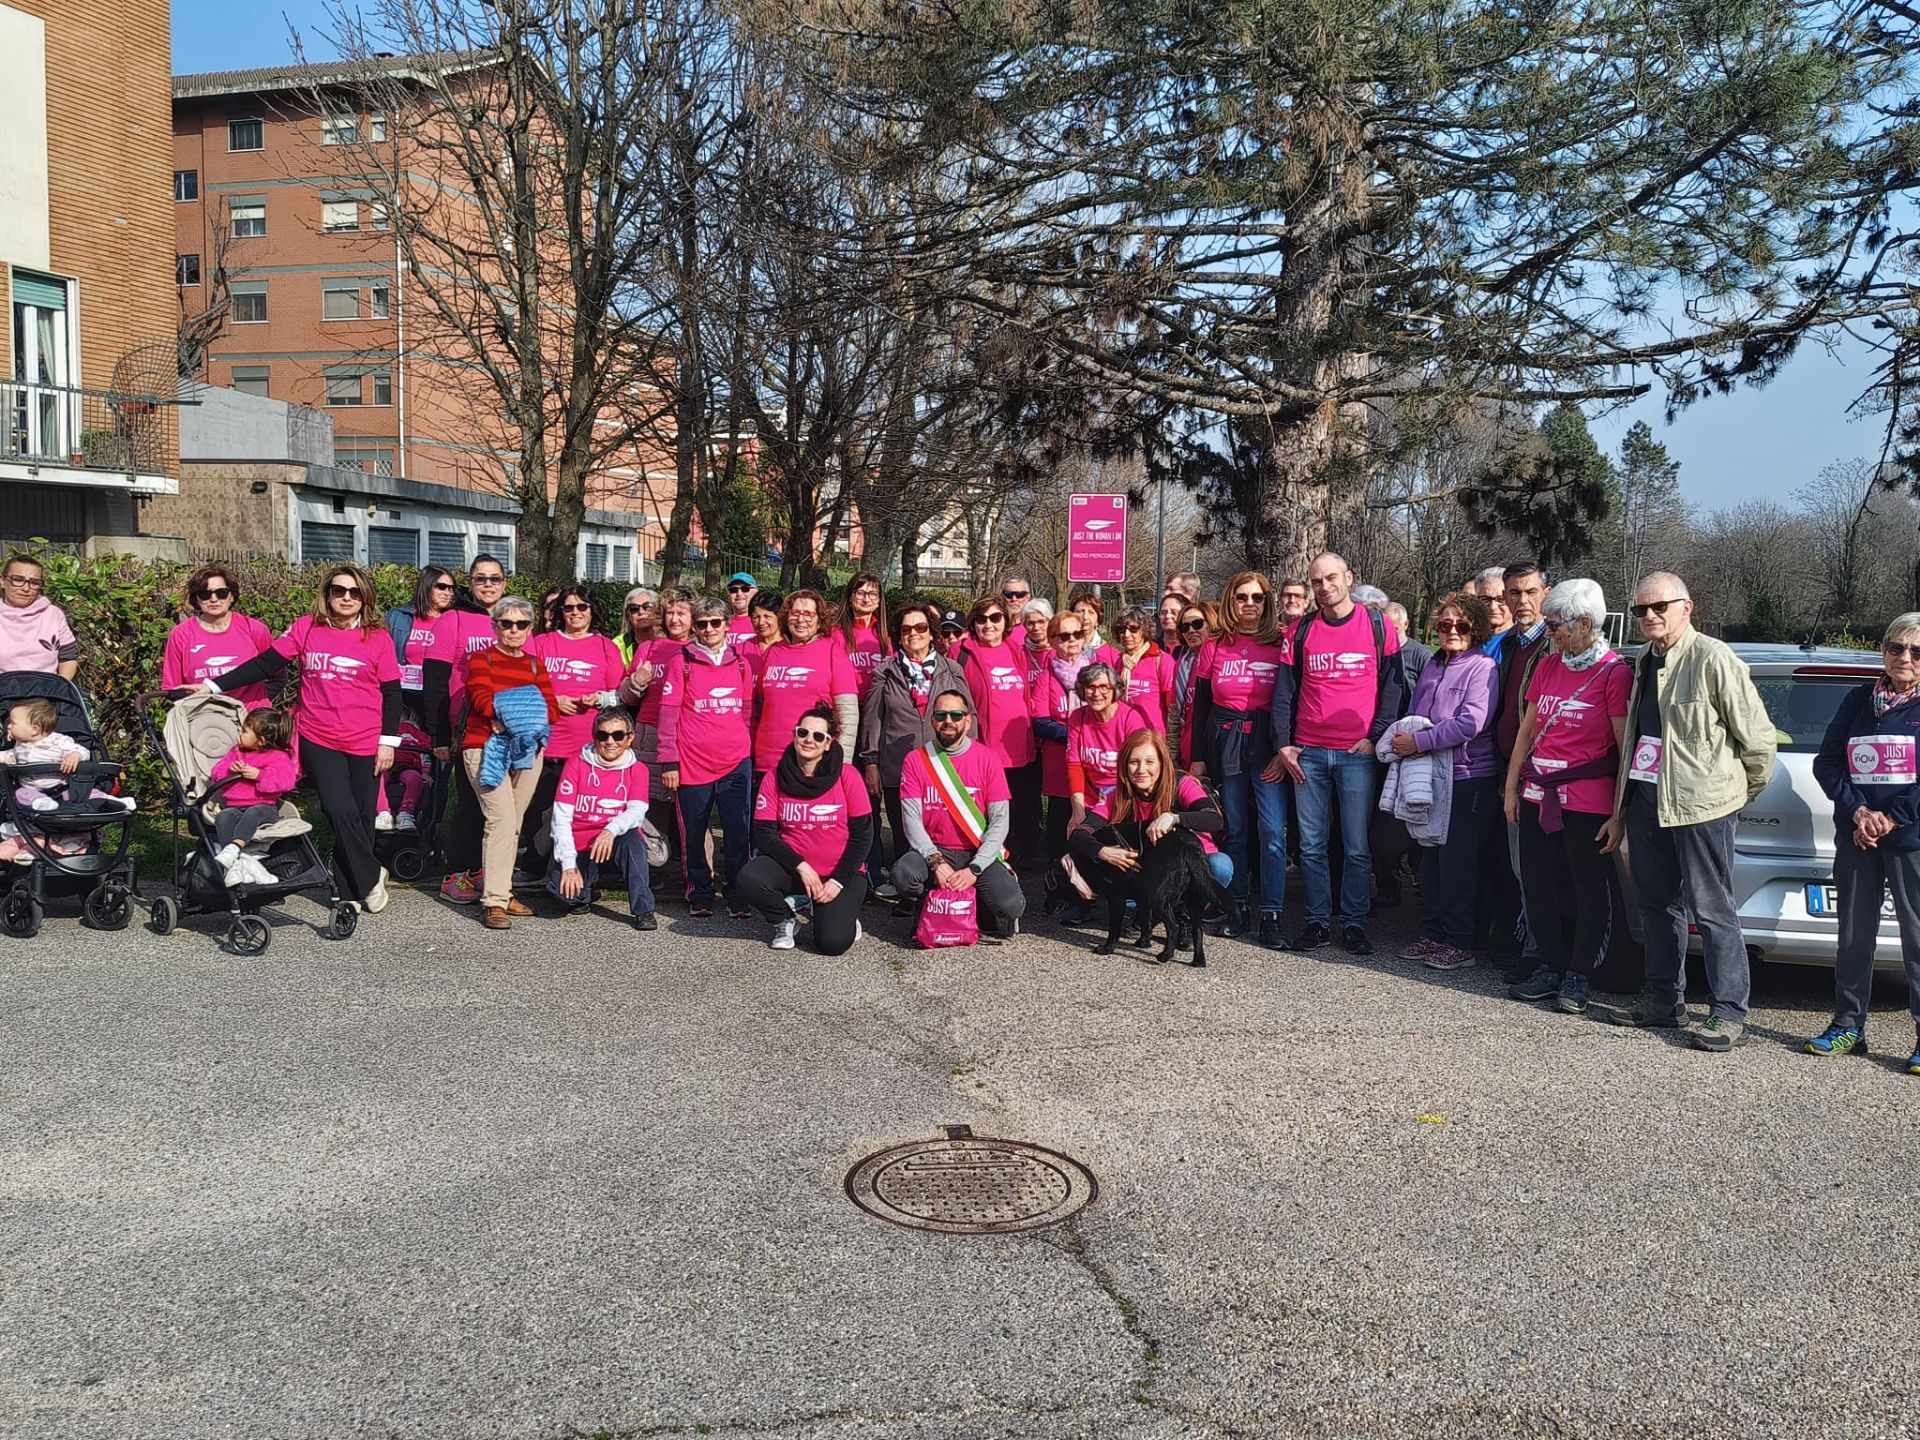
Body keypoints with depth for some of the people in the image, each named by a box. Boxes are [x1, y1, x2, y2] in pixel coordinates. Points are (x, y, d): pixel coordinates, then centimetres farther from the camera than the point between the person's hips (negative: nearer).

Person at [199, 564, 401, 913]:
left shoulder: (378, 637, 0)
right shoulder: (306, 628, 2)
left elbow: (391, 691, 3)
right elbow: (265, 665, 3)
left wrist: (388, 740, -1)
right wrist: (215, 686, -2)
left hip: (365, 743, 0)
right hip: (318, 740, 0)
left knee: (361, 816, 6)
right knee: (339, 810, -13)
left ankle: (351, 891, 21)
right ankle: (370, 877, 5)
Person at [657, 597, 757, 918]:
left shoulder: (740, 663, 10)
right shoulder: (681, 662, 0)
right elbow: (668, 714, -1)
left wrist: (749, 750, 16)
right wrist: (669, 762, -5)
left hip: (736, 762, 2)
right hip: (693, 764, -2)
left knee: (738, 833, 0)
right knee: (694, 834, 5)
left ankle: (738, 896, 10)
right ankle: (700, 895, 19)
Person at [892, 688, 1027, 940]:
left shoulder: (986, 759, -3)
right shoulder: (915, 759, -1)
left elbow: (1000, 821, -6)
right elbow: (911, 819, -7)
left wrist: (974, 869, -17)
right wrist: (936, 861, -22)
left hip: (979, 854, -1)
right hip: (934, 851, 1)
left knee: (1012, 905, -26)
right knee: (904, 872, -32)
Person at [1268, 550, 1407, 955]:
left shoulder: (1377, 626, 3)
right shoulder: (1301, 631, 8)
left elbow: (1393, 686, 2)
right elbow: (1284, 691, 8)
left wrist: (1375, 737, -8)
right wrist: (1283, 745, 0)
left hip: (1358, 753, -2)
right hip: (1308, 753, 2)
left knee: (1357, 846, 1)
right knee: (1311, 845, 5)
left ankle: (1354, 923, 11)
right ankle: (1317, 921, 14)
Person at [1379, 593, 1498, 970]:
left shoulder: (1482, 667, -9)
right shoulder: (1433, 666, 14)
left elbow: (1471, 722, -19)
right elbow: (1413, 715, 19)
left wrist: (1419, 742, -18)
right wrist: (1402, 738, -3)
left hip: (1468, 777, -7)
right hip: (1430, 775, 7)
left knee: (1456, 860, -4)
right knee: (1430, 857, 12)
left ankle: (1459, 942, 7)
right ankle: (1432, 934, 23)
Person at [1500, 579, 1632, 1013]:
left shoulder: (1614, 673, -8)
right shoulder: (1547, 666, 10)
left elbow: (1625, 746, -9)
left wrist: (1621, 810, -11)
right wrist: (1512, 787, 13)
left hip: (1588, 800, -6)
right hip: (1538, 797, 6)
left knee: (1589, 890, 4)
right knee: (1539, 885, 10)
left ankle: (1578, 975, 15)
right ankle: (1551, 966, 23)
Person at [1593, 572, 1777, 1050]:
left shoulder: (1713, 660, -11)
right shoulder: (1645, 662, 14)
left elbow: (1758, 735, -9)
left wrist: (1742, 794, 3)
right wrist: (1620, 809, 16)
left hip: (1700, 804, -8)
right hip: (1646, 799, 8)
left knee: (1711, 909, -3)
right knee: (1656, 903, 14)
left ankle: (1729, 1012, 4)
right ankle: (1663, 999, 25)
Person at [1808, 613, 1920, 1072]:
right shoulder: (1860, 699, 10)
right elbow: (1827, 762, 7)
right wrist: (1859, 811, -6)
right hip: (1855, 839, 4)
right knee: (1854, 935, 9)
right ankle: (1848, 1025, 19)